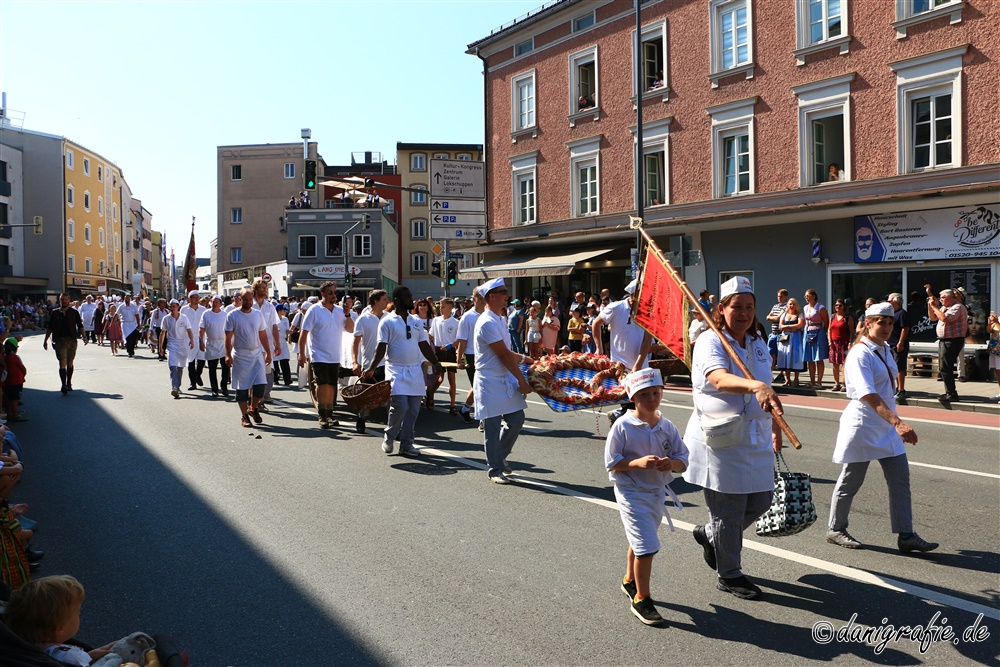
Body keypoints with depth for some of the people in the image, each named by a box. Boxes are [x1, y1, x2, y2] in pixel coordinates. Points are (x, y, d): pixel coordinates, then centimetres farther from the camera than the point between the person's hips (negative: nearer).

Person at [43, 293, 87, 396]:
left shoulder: (74, 313, 8)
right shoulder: (55, 313, 8)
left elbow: (80, 326, 6)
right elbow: (49, 328, 12)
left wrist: (84, 336, -8)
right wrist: (45, 340, 9)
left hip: (72, 340, 1)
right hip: (59, 340, -1)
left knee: (70, 363, 9)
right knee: (62, 363, -11)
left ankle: (69, 383, 21)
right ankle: (64, 385, -15)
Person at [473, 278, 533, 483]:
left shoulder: (500, 319, 13)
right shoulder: (487, 323, -18)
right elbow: (504, 355, -18)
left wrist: (522, 358, 25)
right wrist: (521, 380, -15)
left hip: (506, 378, 9)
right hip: (490, 381, -9)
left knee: (516, 419, 9)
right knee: (492, 427, 0)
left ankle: (500, 456, 29)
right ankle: (495, 470, 11)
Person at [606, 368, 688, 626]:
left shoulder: (667, 427, -1)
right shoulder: (623, 426, -15)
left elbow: (683, 460, 3)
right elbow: (612, 463, -13)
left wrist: (671, 463, -20)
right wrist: (638, 463, -27)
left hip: (657, 492, 6)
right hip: (631, 493, -6)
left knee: (639, 542, 22)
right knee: (646, 546, -9)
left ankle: (629, 581, 47)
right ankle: (641, 600, 9)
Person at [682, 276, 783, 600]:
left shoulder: (758, 344, 9)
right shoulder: (710, 342, -15)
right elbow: (720, 379, -36)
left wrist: (775, 426, 25)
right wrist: (756, 386, -53)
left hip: (756, 438, 7)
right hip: (720, 439, -7)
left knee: (761, 500, 15)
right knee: (728, 512, 3)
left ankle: (709, 535, 39)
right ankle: (729, 575, 24)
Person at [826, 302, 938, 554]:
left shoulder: (885, 349, 8)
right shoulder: (859, 355, -19)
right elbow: (869, 396, -31)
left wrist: (895, 422, 19)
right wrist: (898, 422, -40)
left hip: (886, 425, 8)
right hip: (863, 424, -8)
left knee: (900, 479, 6)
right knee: (850, 481, 4)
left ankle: (906, 535, 14)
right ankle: (835, 529, 20)